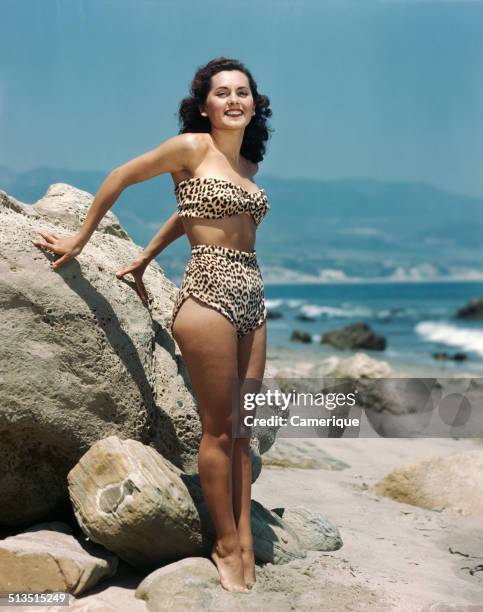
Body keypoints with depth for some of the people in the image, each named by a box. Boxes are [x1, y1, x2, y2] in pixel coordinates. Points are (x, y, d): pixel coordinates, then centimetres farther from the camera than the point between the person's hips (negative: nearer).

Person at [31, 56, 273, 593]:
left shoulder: (248, 165, 16)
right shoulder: (192, 147, -3)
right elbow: (119, 178, 4)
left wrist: (143, 260, 24)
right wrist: (80, 240, 9)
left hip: (251, 297, 7)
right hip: (209, 293, -7)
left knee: (242, 428, 7)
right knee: (219, 429, -2)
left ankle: (245, 544, 14)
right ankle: (228, 547, 10)